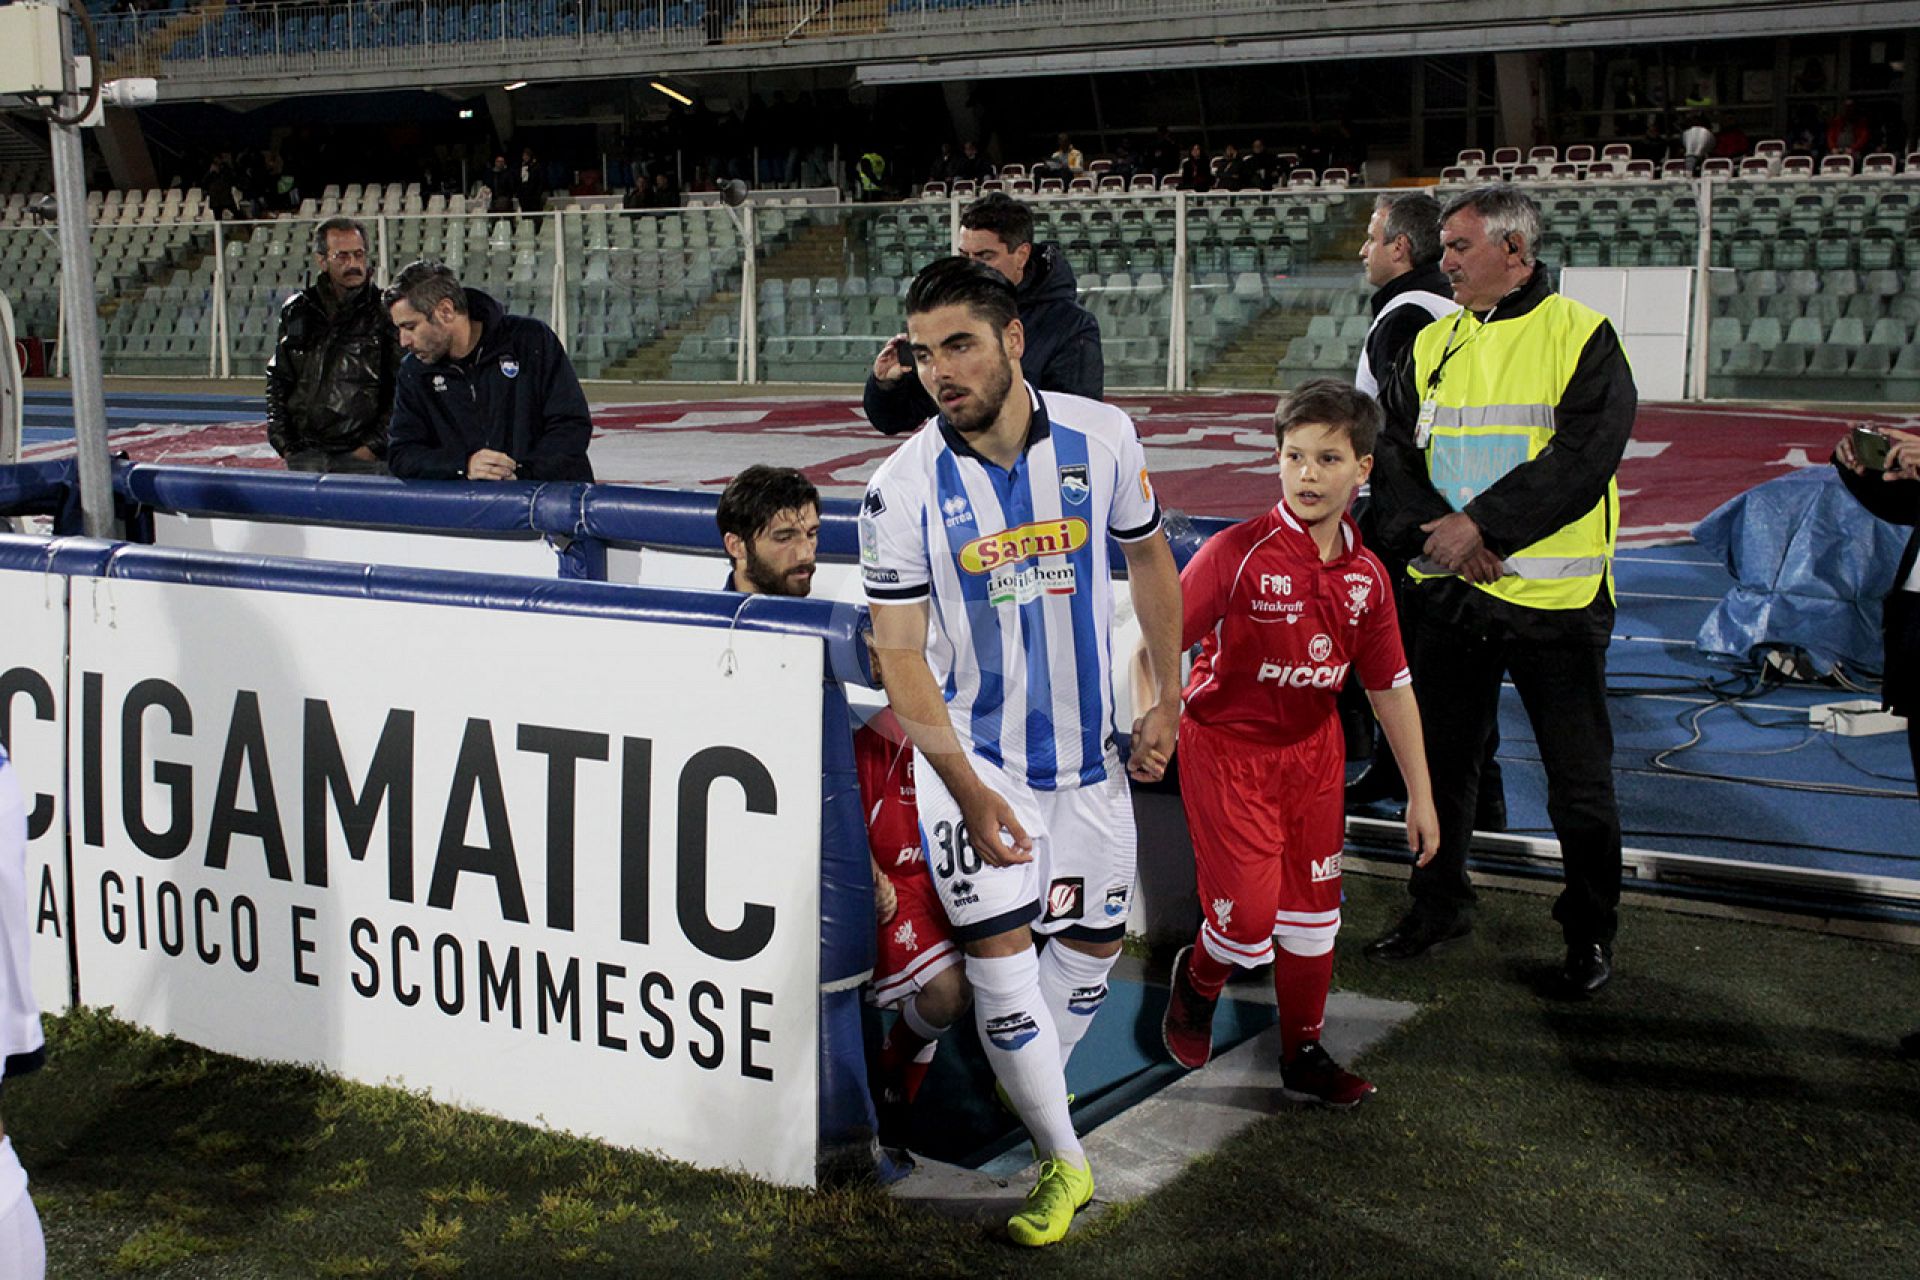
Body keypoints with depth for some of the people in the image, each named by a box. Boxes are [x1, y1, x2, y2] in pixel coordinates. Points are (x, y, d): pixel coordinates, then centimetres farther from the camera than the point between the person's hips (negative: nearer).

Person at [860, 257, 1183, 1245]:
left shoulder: (1101, 436, -8)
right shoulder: (903, 487, -15)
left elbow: (1148, 555, 8)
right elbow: (899, 652, -14)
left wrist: (1166, 701, 8)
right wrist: (967, 790, -22)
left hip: (1086, 748, 3)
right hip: (971, 750, -3)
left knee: (1093, 941, 11)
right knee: (997, 945, -11)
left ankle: (1026, 1086, 37)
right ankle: (1064, 1162, 6)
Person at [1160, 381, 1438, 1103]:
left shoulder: (1366, 576, -3)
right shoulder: (1237, 554, -19)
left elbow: (1391, 687, 5)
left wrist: (1420, 795, 8)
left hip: (1313, 750, 5)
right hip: (1227, 745, -5)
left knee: (1313, 914, 12)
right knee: (1249, 914, -8)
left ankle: (1303, 1058, 29)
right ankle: (1199, 977, 27)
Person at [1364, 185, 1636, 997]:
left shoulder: (1581, 337, -6)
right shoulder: (1434, 343, 10)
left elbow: (1583, 459, -16)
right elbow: (1395, 452, 5)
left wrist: (1482, 524, -20)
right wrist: (1430, 531, -13)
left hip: (1555, 595, -5)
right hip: (1448, 593, 5)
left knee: (1579, 779, 4)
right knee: (1439, 756, 15)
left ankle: (1591, 931, 21)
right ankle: (1438, 906, 32)